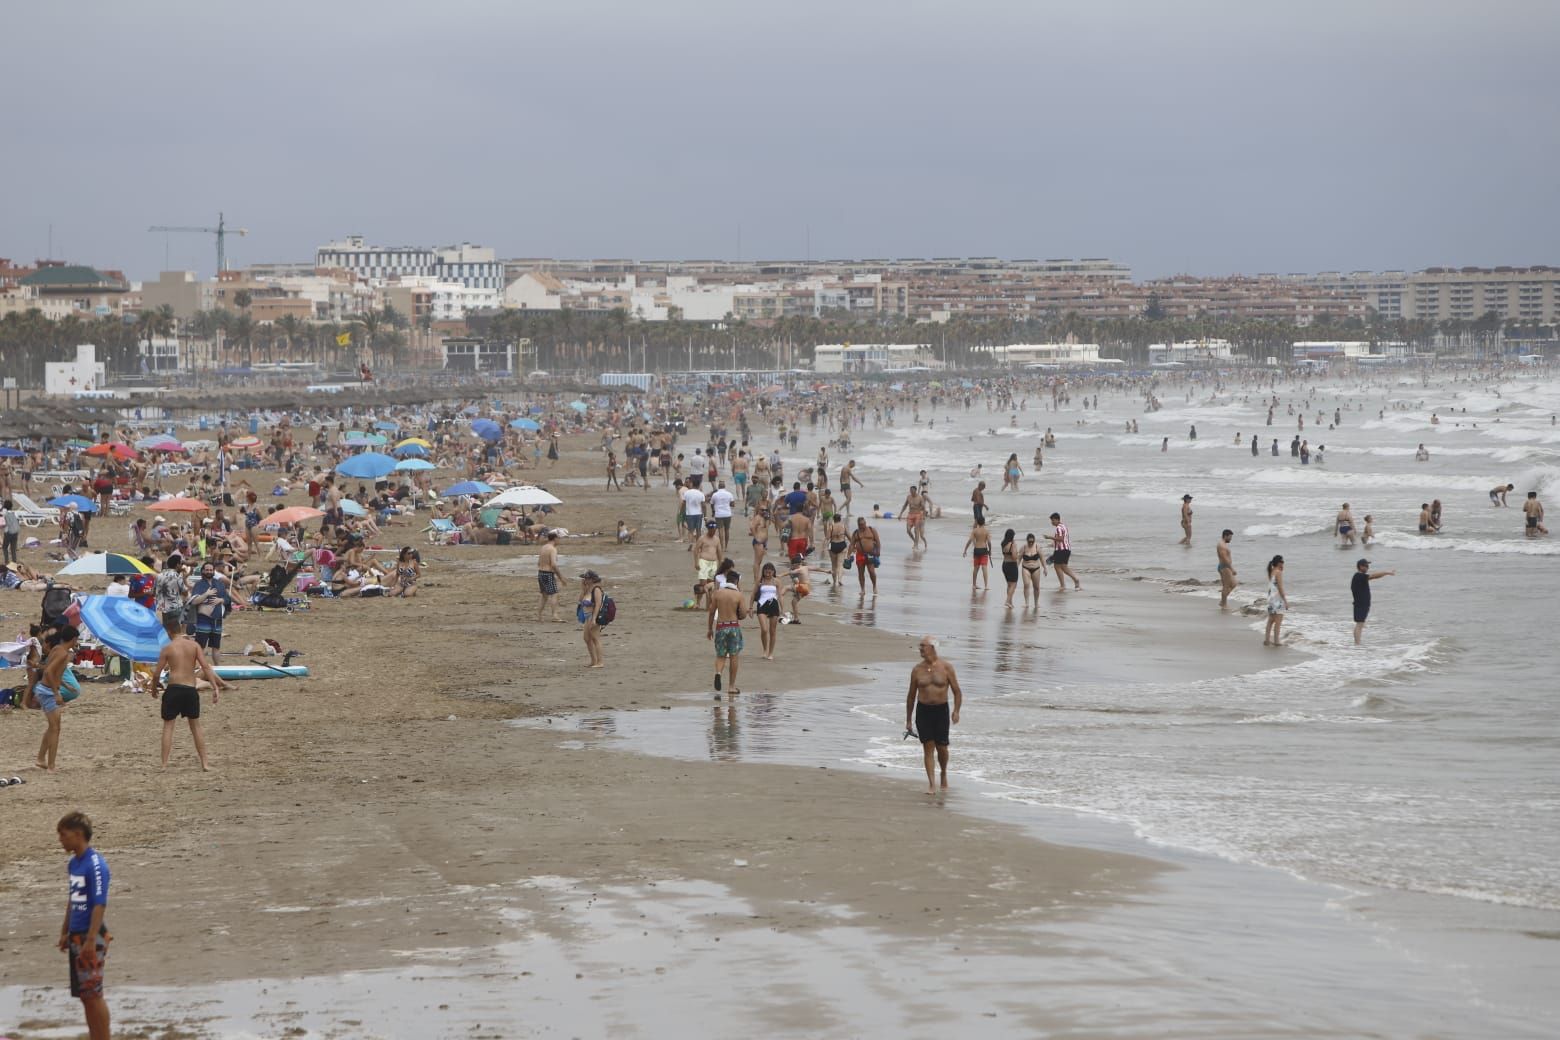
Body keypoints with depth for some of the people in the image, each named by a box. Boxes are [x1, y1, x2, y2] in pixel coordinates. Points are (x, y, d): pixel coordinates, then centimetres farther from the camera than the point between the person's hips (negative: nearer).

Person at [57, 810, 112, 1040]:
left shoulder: (95, 864, -16)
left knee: (93, 994, -5)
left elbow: (100, 904, -19)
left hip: (90, 937, -9)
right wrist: (65, 932, 23)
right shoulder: (73, 864, 11)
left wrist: (91, 939, -22)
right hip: (76, 936, 9)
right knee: (84, 995, 12)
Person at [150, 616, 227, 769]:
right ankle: (204, 763, 14)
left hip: (173, 689, -2)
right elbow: (205, 667, -5)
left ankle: (164, 764, 2)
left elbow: (157, 673, 0)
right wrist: (215, 687, -6)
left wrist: (154, 688, 18)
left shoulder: (167, 648, -2)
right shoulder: (194, 645, 3)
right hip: (191, 690, 2)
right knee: (195, 726, 15)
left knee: (168, 726, 7)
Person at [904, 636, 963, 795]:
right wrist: (908, 720, 11)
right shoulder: (917, 669, 3)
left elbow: (957, 691, 1)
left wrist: (956, 711, -15)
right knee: (928, 747, -5)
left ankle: (944, 774, 31)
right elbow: (911, 696, 10)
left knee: (941, 747, 2)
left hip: (941, 710, -1)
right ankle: (932, 785, -4)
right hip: (923, 711, 1)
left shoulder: (946, 667, -3)